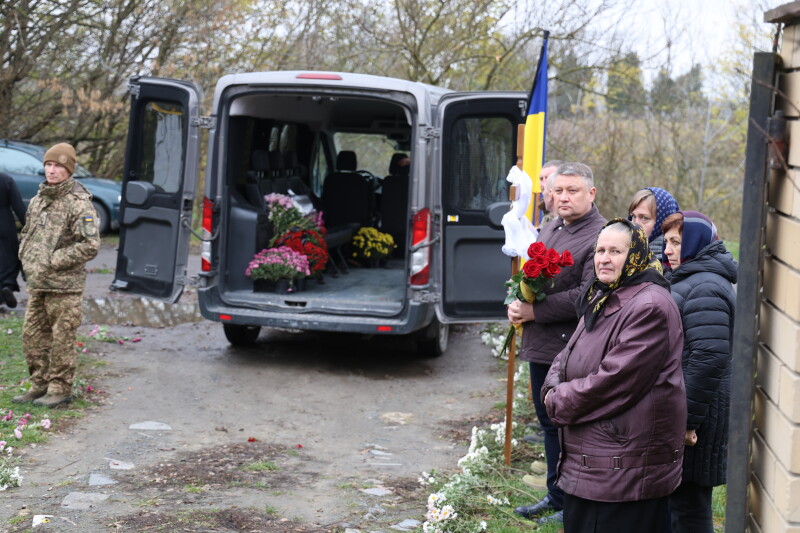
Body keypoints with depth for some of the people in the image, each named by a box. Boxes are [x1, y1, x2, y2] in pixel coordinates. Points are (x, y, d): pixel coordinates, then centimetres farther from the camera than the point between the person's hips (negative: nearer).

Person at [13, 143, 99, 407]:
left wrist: (53, 261, -17)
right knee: (32, 335, 12)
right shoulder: (38, 199, 12)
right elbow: (27, 232, 27)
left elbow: (90, 245, -18)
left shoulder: (79, 203, -12)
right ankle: (40, 385, 24)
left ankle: (60, 388, 9)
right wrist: (25, 257, 8)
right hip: (36, 283, 8)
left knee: (62, 338, -1)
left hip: (64, 286, -8)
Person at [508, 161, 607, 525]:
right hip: (541, 346, 9)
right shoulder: (550, 229, 13)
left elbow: (588, 297, -23)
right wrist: (517, 304, 1)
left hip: (571, 350, -9)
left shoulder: (599, 236, -15)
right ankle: (555, 497, 33)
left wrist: (534, 311, -18)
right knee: (549, 423, 19)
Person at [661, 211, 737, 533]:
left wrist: (687, 418, -23)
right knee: (680, 497, 17)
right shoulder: (690, 280, 15)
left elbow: (709, 358, -26)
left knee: (688, 499, -3)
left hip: (697, 407, -10)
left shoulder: (704, 288, -18)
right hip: (679, 403, 10)